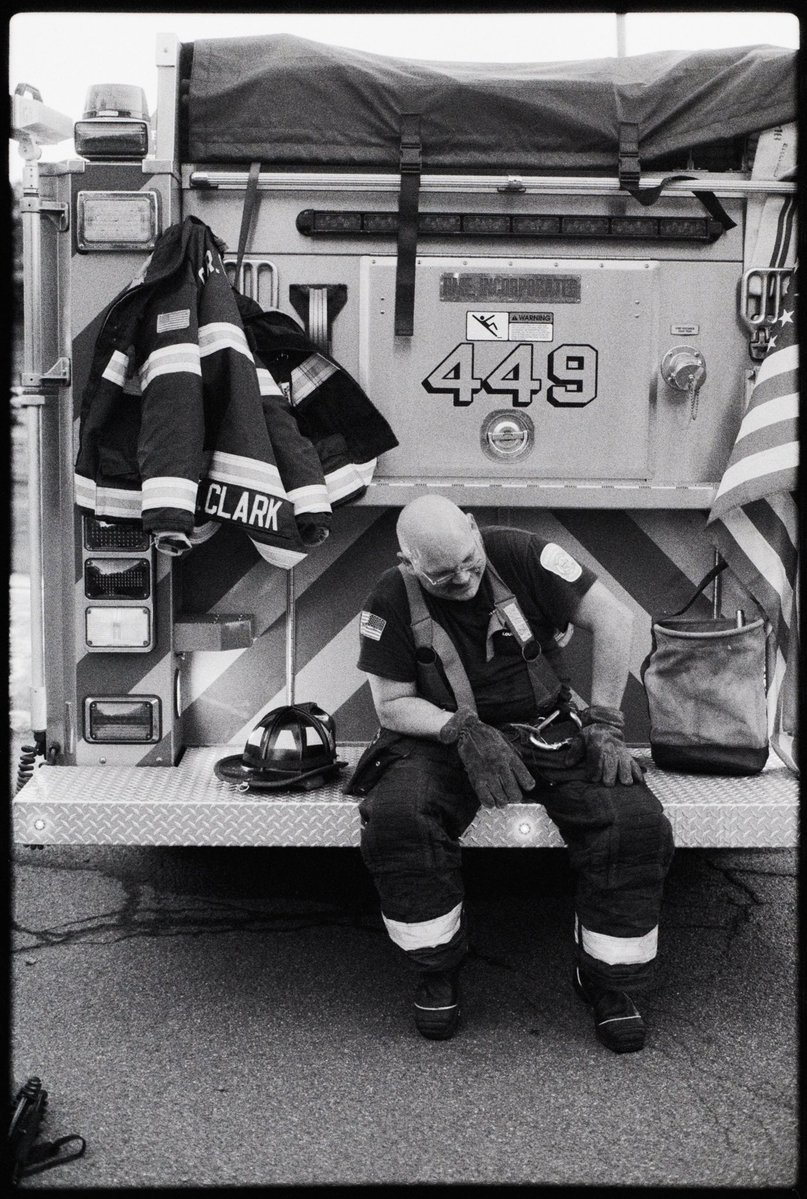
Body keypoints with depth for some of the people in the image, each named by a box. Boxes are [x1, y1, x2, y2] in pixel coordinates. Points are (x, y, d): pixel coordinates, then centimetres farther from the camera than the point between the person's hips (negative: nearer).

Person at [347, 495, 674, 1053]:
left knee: (637, 823, -23)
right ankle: (437, 967, -5)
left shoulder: (517, 553, -12)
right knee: (395, 819, -31)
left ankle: (607, 978, 0)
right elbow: (392, 705, -4)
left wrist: (604, 723, -9)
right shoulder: (392, 602, -8)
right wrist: (462, 730, -23)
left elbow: (613, 616, -8)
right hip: (446, 738, 0)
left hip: (548, 729, 1)